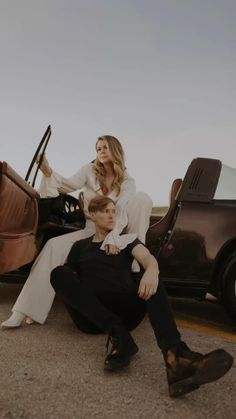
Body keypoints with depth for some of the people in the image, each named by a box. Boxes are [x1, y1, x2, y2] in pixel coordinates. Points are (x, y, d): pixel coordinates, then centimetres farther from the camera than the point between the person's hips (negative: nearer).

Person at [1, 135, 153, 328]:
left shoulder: (127, 181, -4)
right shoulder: (90, 170, 1)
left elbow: (123, 208, -22)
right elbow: (71, 184, -18)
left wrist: (113, 234, -40)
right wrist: (49, 173, -37)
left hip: (117, 230, -1)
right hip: (91, 230, 1)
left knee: (142, 198, -24)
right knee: (55, 246, -26)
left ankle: (135, 260, -21)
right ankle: (23, 311, -25)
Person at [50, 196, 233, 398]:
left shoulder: (127, 240, 19)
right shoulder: (80, 246, 23)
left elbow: (147, 257, -4)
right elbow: (65, 279, 14)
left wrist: (152, 270, -29)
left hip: (124, 311, 0)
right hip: (91, 316, 0)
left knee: (150, 282, -28)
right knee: (59, 273, -25)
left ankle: (175, 355, -55)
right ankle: (118, 336, -39)